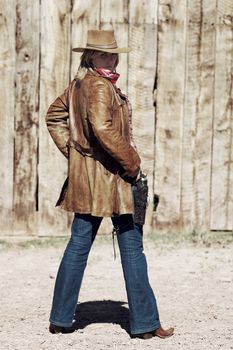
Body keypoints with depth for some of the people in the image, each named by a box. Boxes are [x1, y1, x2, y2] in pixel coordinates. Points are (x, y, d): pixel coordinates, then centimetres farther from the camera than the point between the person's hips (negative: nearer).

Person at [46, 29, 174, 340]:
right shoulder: (99, 86, -16)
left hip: (84, 173, 9)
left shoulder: (79, 83, 13)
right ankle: (145, 322, 2)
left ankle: (61, 319, 16)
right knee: (131, 246, -2)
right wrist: (131, 162, -20)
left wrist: (73, 150, 18)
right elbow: (103, 128, -30)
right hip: (109, 174, -9)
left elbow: (54, 116, 25)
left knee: (79, 245, 12)